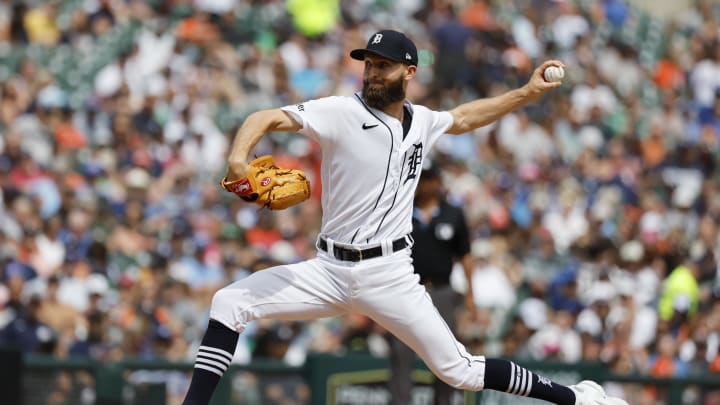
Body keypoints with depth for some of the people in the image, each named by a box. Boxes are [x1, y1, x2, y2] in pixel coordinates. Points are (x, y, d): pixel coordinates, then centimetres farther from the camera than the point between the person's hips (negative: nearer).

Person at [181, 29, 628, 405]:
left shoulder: (421, 122, 6)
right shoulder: (341, 113, -8)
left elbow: (462, 119, 30)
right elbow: (268, 118, -20)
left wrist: (529, 92, 25)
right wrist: (238, 157, -40)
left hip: (389, 276, 0)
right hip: (330, 270, 0)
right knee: (230, 303, -16)